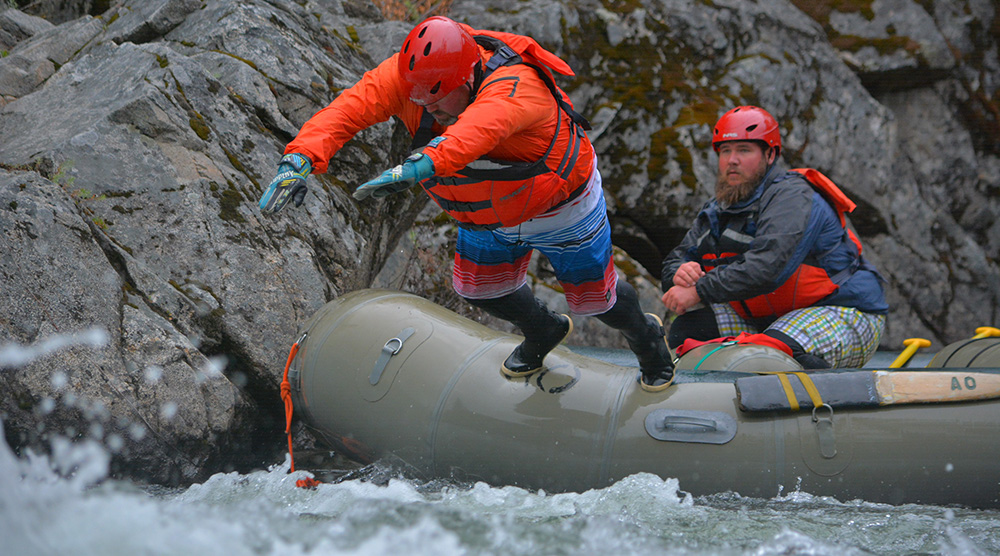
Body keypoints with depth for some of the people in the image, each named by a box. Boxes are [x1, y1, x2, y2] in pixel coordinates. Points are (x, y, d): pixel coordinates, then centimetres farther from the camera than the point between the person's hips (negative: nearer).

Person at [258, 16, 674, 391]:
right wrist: (300, 158, -58)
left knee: (593, 295, 11)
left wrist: (417, 167, -83)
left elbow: (476, 131, -66)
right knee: (480, 288, 18)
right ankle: (543, 331, 52)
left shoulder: (513, 88, -45)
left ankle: (646, 337, 46)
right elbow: (347, 108, -40)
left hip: (560, 205, -5)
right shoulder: (410, 75, -28)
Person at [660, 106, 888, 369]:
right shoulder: (718, 211, 10)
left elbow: (766, 268, -32)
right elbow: (676, 258, 11)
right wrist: (679, 273, -16)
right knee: (689, 326, -7)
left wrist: (699, 290, -28)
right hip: (771, 318, 8)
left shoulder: (793, 197, -18)